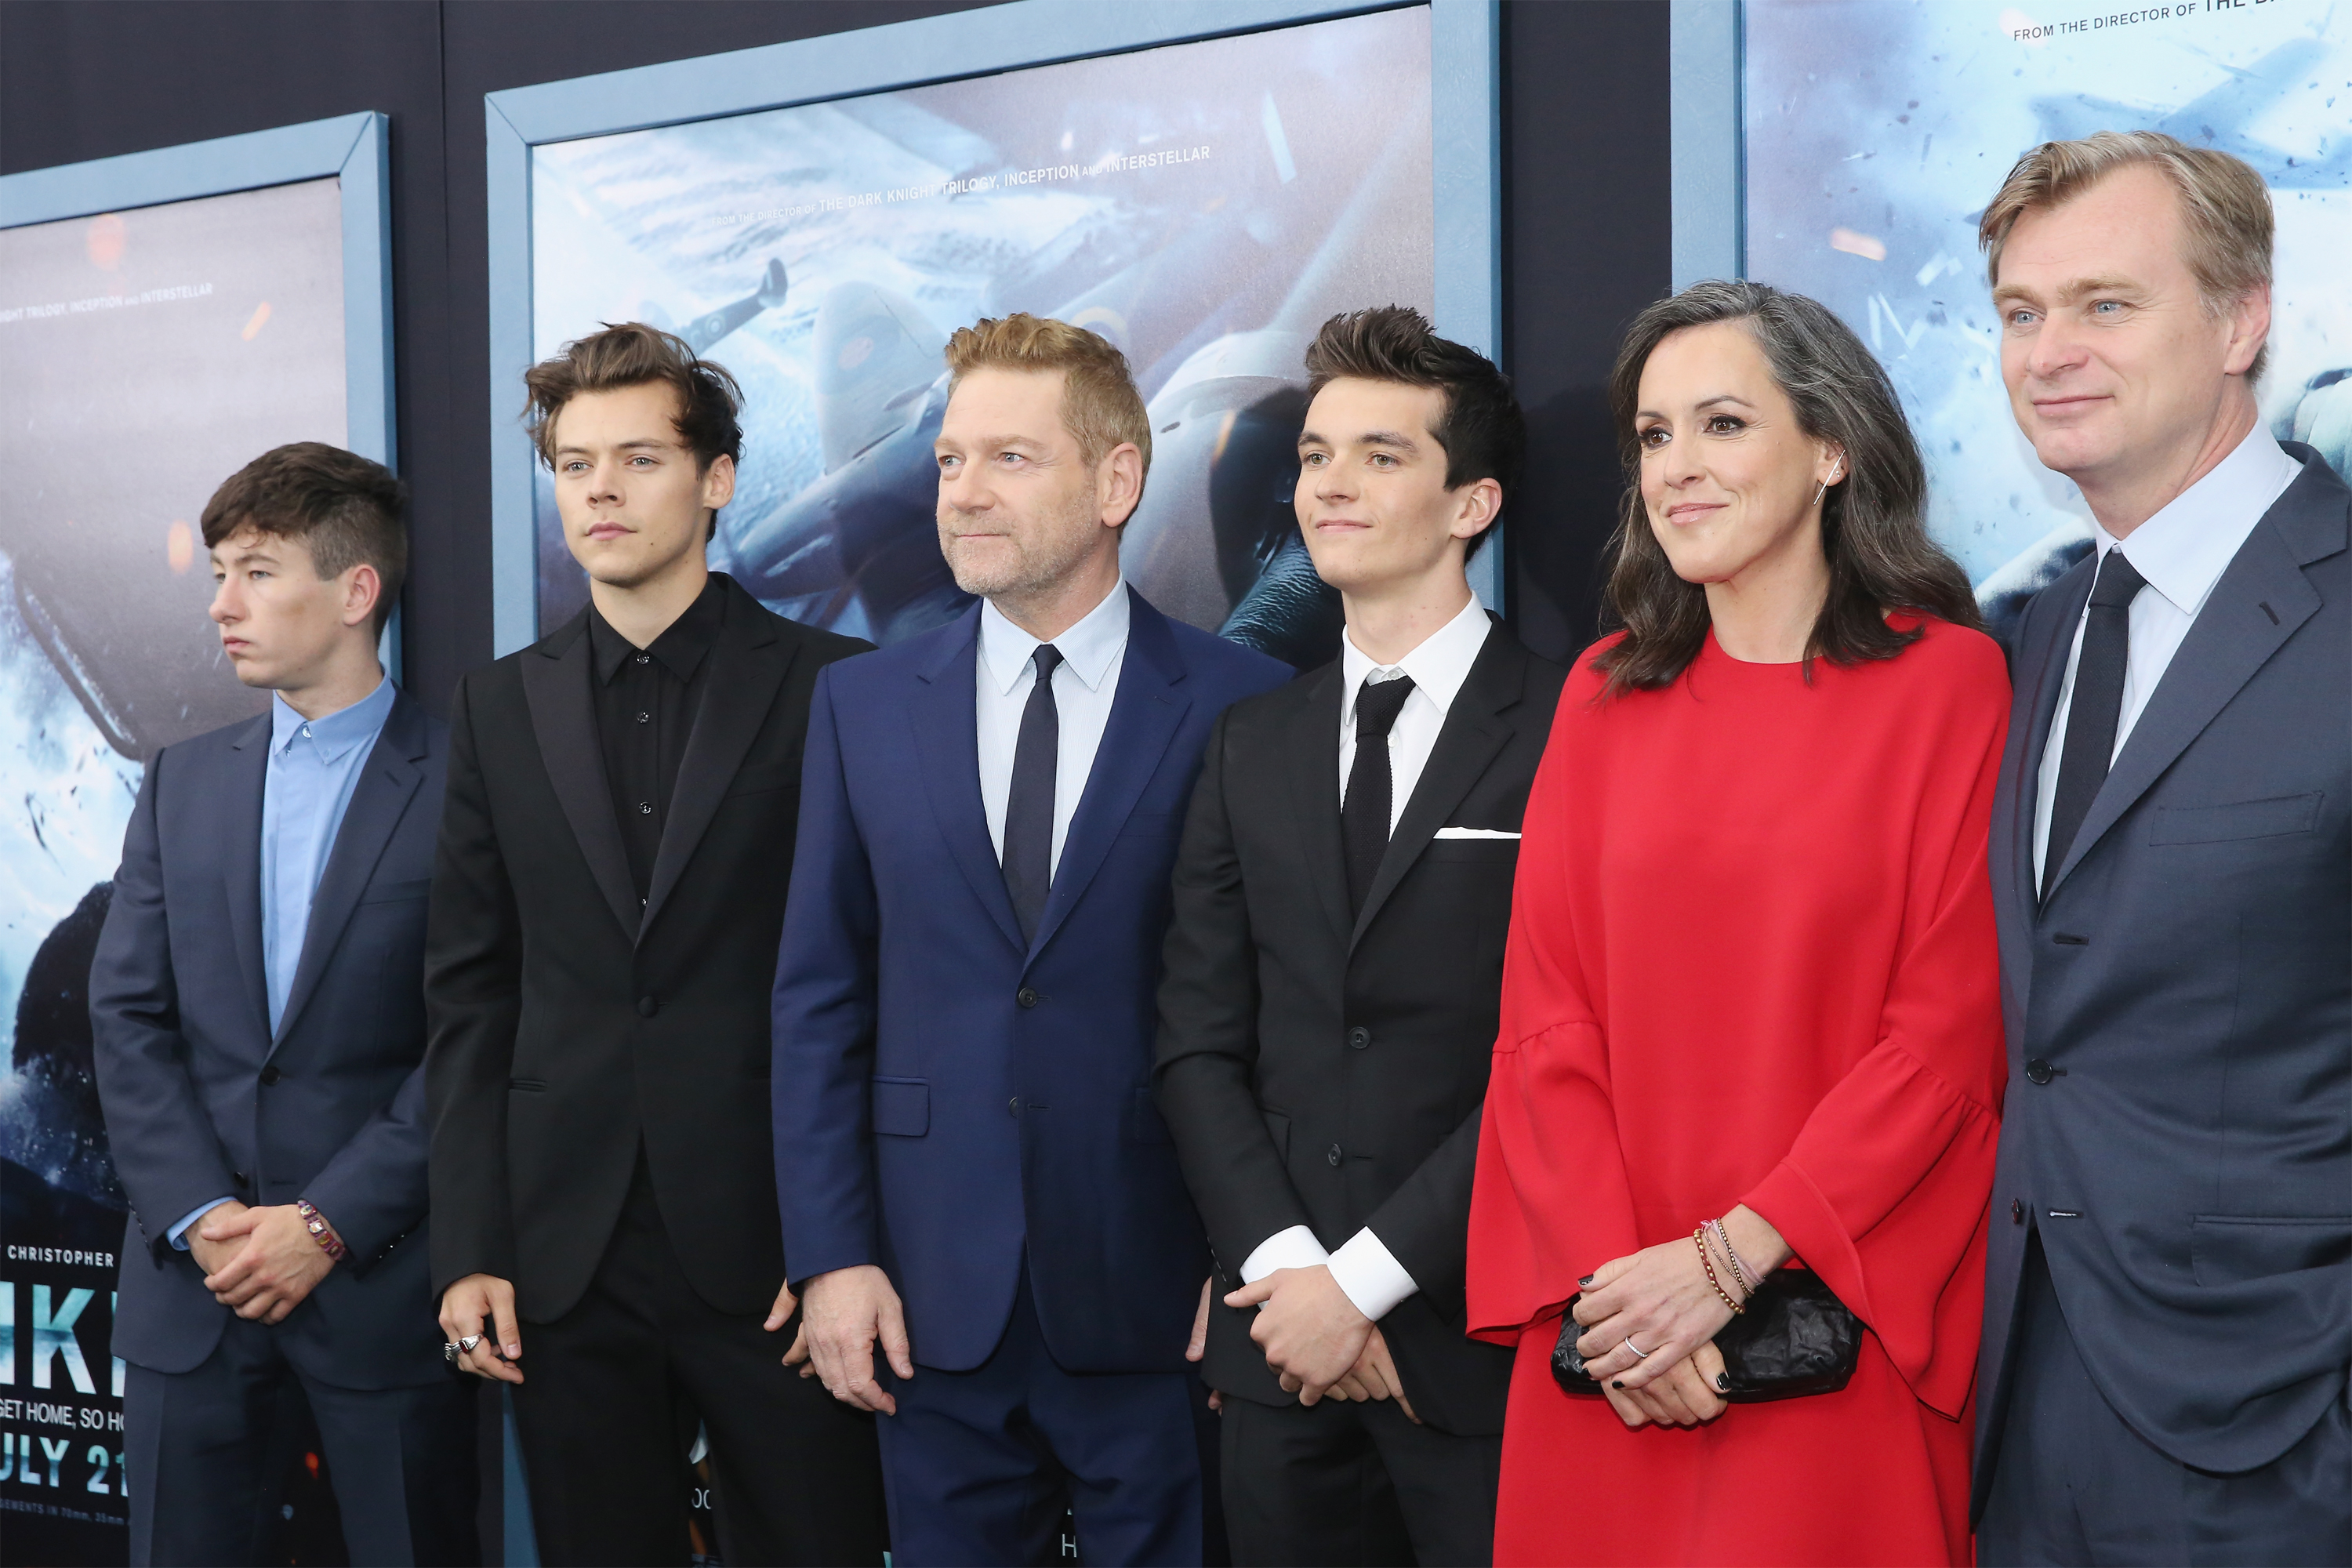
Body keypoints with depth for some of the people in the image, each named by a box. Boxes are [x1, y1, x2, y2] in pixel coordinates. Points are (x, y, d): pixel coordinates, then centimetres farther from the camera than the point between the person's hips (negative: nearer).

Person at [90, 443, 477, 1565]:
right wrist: (200, 1217, -7)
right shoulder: (182, 783, 12)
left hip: (382, 1280, -4)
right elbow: (128, 1018, 6)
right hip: (191, 1283, 4)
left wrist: (327, 1224, -13)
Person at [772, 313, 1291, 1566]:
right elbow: (820, 1000, 6)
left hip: (1157, 1307, -2)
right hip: (932, 1303, 3)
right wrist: (830, 1254, 0)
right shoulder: (863, 705, 7)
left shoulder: (1244, 709, -3)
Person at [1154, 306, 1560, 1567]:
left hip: (1483, 1343, -4)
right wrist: (1286, 1267, -5)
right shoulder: (1254, 745, 12)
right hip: (1282, 1347, 4)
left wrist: (1367, 1275, -12)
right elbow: (1199, 1044, 9)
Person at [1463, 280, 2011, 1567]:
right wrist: (1606, 1273, -9)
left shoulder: (1948, 679, -3)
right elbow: (1543, 1012, 4)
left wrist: (1730, 1258, -14)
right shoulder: (1604, 692, 7)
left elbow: (1951, 1025, -8)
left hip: (1837, 1326, -3)